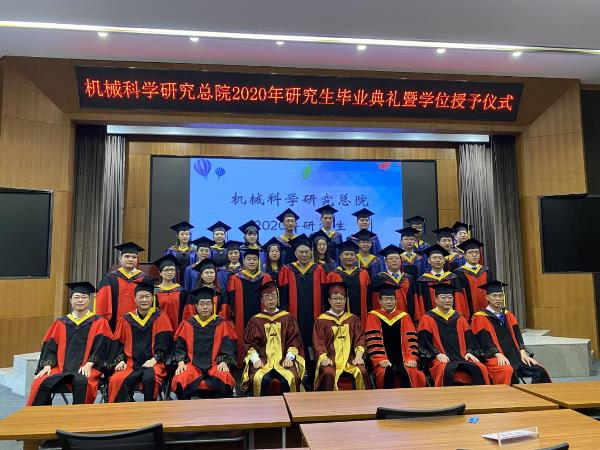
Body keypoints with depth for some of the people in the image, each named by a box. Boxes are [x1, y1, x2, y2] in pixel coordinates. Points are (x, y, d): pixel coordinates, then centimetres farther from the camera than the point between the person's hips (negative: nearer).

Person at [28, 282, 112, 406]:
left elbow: (101, 346, -1)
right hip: (60, 367, 3)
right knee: (41, 383, -24)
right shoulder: (61, 323, 17)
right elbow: (50, 346, 13)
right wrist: (47, 365, -5)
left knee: (81, 382, -34)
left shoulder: (99, 322, 8)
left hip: (86, 368, -3)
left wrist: (89, 364, -15)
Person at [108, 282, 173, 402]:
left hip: (153, 364, -2)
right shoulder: (126, 319, 14)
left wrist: (154, 359, -14)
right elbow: (118, 343, 14)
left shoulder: (160, 317, 7)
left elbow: (164, 342, 0)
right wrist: (120, 360, -3)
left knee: (150, 378, -34)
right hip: (130, 364, 2)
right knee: (116, 380, -28)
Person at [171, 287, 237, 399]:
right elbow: (179, 347, 12)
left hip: (215, 365, -1)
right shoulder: (188, 324, 13)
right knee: (180, 380, -30)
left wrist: (224, 362, -11)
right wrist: (180, 362, -5)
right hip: (192, 364, 1)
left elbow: (229, 348, 6)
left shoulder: (222, 324, 9)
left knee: (225, 379, -32)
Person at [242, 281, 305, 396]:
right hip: (262, 360, 0)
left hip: (284, 360, 0)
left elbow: (295, 340, 10)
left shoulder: (288, 318, 13)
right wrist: (255, 359, -8)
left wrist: (289, 357, -6)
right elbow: (248, 343, 9)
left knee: (289, 378, -30)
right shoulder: (255, 320, 13)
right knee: (260, 379, -31)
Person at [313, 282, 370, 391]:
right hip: (330, 358, -2)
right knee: (329, 373, -32)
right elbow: (318, 342, 1)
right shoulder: (321, 320, 8)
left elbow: (360, 339, 9)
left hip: (349, 358, 2)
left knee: (362, 372, -27)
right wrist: (324, 357, -16)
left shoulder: (353, 319, 15)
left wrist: (359, 355, -9)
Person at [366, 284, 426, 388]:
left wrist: (412, 358, -10)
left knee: (412, 373, -27)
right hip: (384, 361, -2)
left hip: (402, 359, 2)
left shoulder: (404, 316, 13)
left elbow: (411, 340, 5)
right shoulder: (373, 316, 6)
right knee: (386, 372, -31)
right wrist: (381, 359, -16)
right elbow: (373, 341, -4)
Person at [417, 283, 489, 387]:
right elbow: (424, 342, -1)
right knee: (446, 370, -37)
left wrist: (469, 352, -1)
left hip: (462, 357, 4)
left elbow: (469, 338, 17)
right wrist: (437, 354, -15)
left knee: (480, 368, -24)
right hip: (442, 359, -4)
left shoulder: (459, 318, 20)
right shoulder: (428, 319, 6)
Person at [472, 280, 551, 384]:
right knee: (508, 371, -35)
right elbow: (485, 341, -9)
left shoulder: (509, 316, 19)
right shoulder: (480, 318, 1)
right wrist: (499, 355, -23)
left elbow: (517, 336, 10)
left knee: (540, 370, -18)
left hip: (515, 356, 6)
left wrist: (522, 353, -6)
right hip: (496, 358, -5)